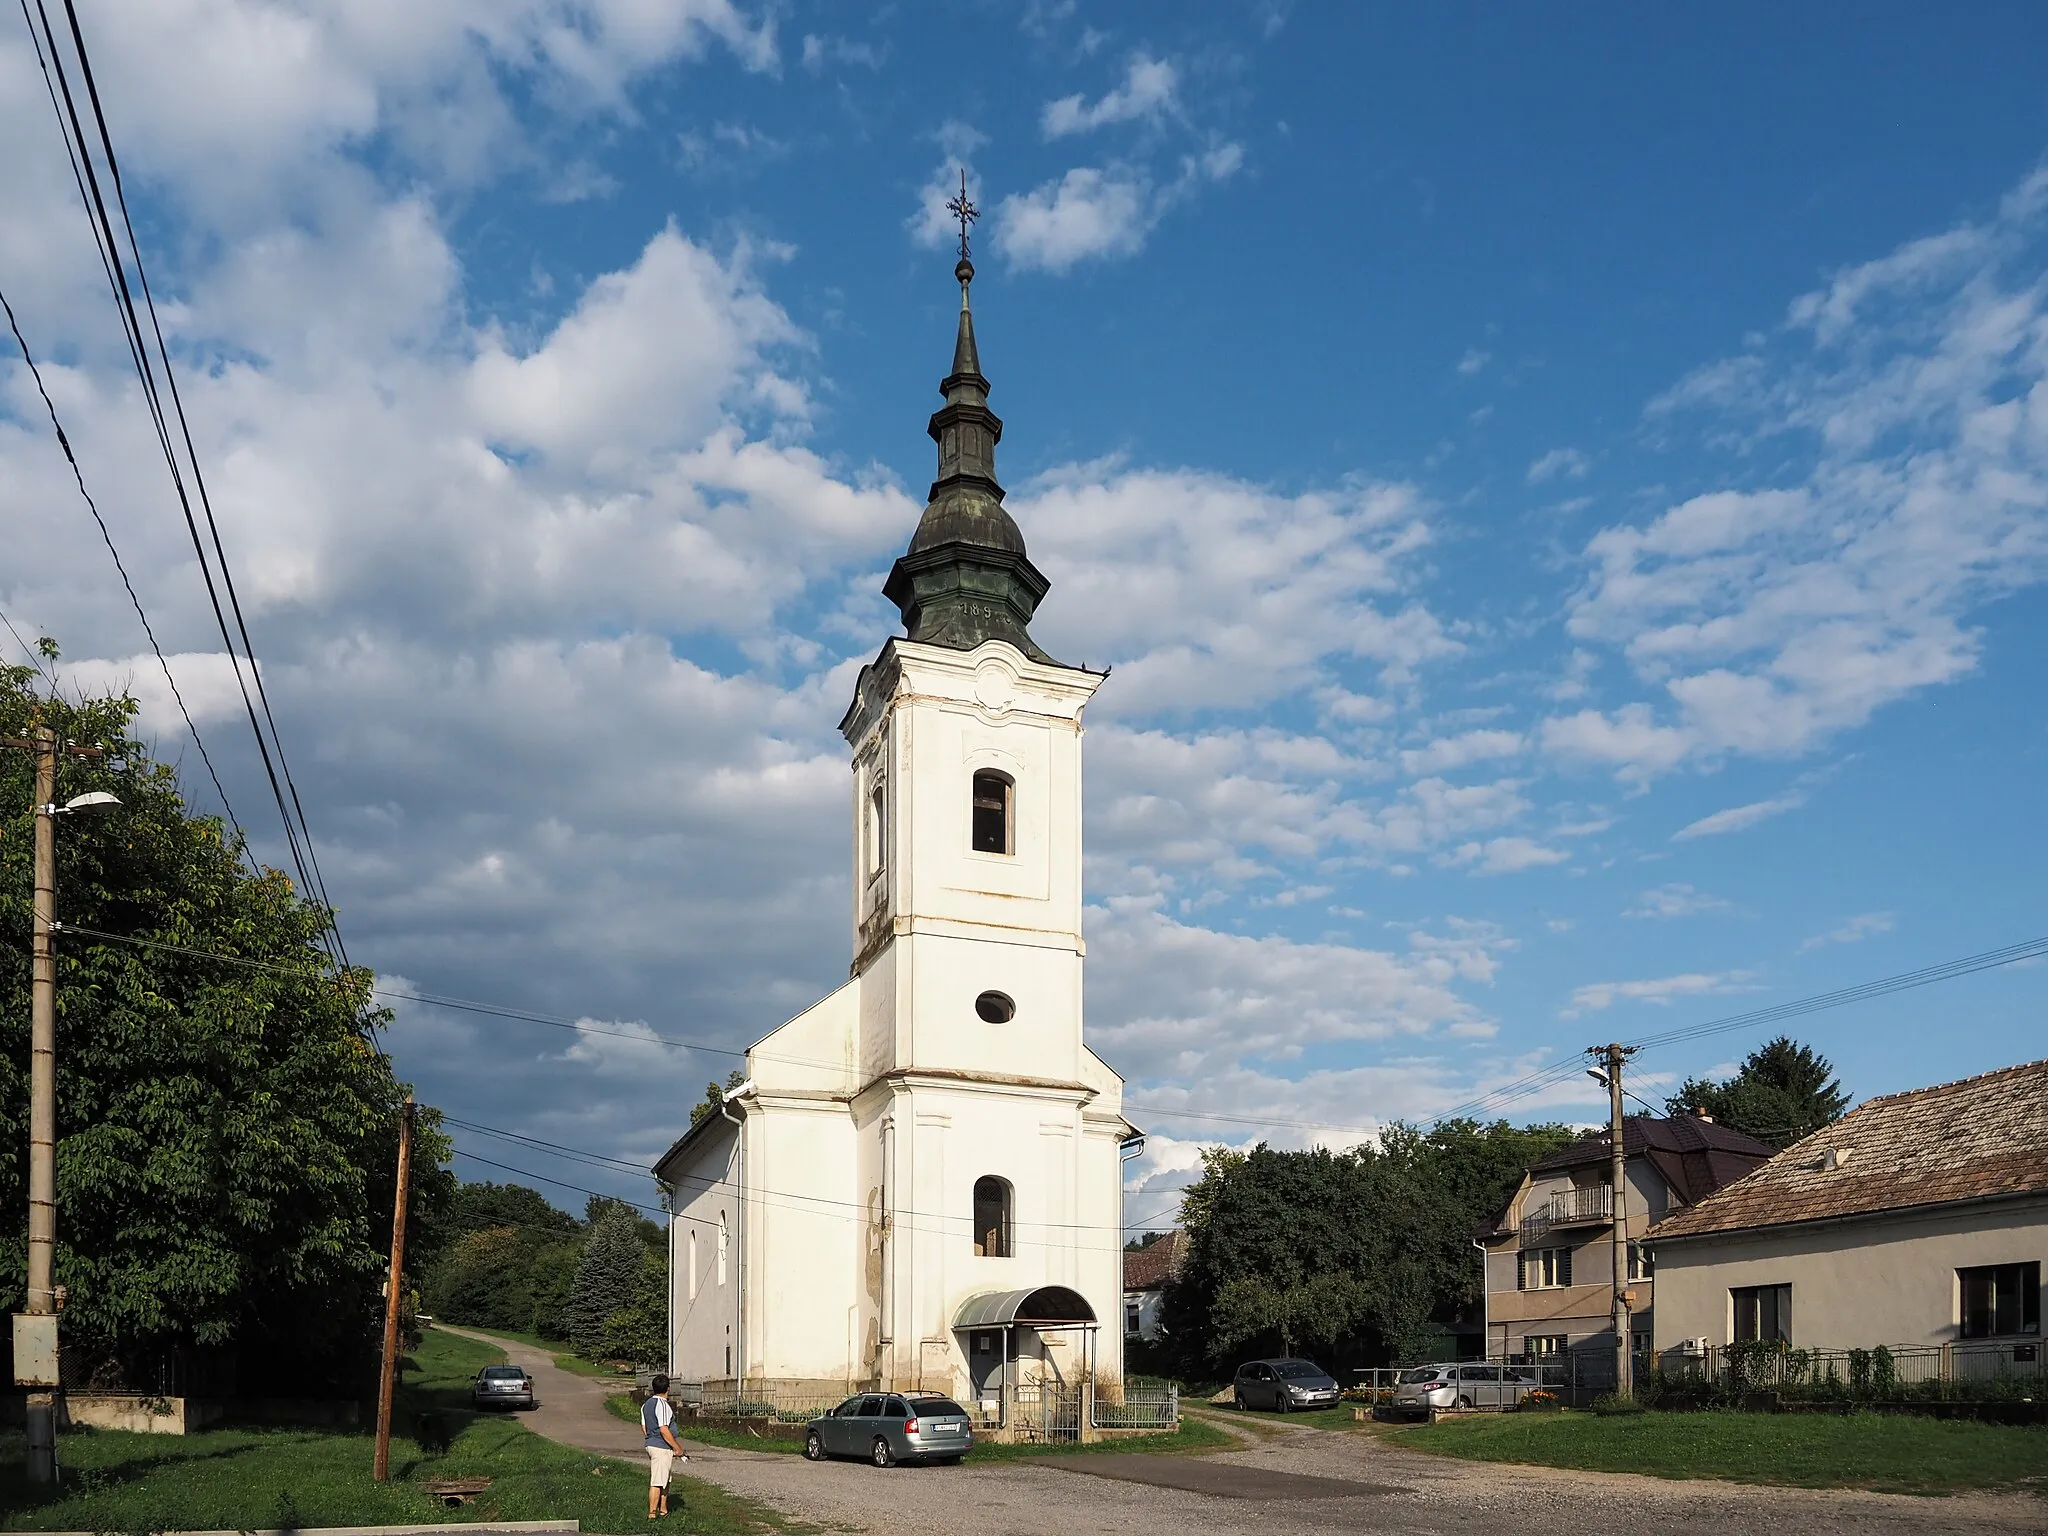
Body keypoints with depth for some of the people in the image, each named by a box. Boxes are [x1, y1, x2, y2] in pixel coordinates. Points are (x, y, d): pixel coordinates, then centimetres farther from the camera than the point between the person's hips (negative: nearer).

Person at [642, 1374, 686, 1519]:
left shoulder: (646, 1404, 12)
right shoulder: (662, 1405, -18)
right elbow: (664, 1430, -22)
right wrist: (677, 1448, -15)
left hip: (651, 1444, 10)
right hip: (662, 1448, -10)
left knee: (664, 1480, 19)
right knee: (657, 1482, -6)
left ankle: (663, 1510, 27)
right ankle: (652, 1514, -5)